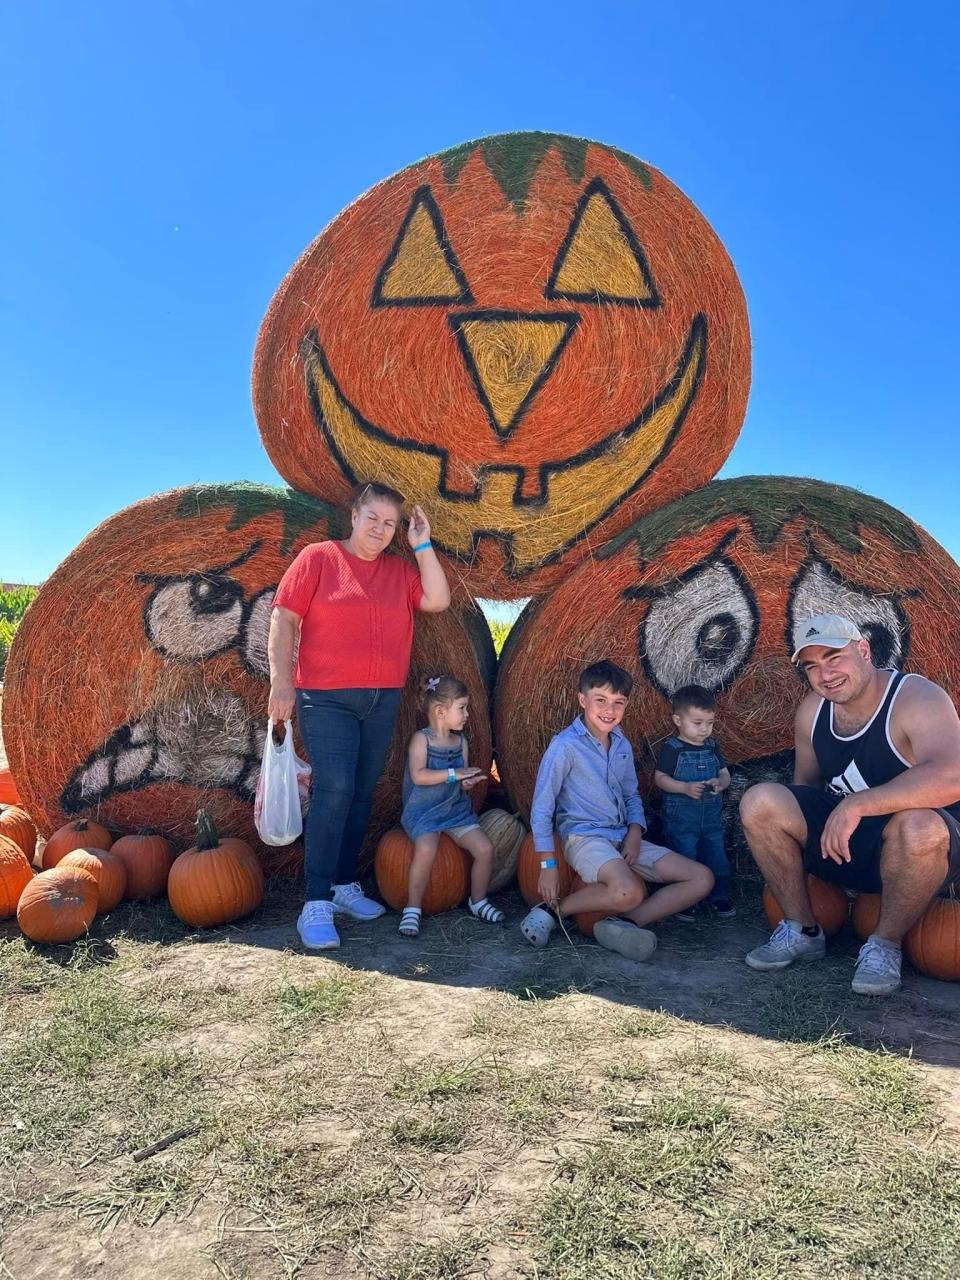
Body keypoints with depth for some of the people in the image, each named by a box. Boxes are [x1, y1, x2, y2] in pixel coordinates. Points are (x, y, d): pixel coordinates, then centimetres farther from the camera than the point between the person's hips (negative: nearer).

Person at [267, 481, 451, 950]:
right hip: (326, 699, -5)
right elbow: (283, 619, -4)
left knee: (361, 794, 9)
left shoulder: (400, 570, 13)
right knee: (334, 789, -14)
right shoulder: (318, 558, 0)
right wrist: (281, 682, -12)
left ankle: (344, 885, 22)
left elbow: (437, 600, -1)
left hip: (383, 700, 5)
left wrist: (422, 545, 0)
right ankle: (316, 903, -9)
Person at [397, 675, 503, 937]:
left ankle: (478, 901, 14)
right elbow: (418, 776, -23)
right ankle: (412, 908, -13)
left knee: (485, 848, -12)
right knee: (426, 848, -33)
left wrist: (469, 781, -10)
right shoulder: (421, 739, -9)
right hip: (423, 811, -6)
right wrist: (454, 773, -25)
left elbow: (459, 785, 13)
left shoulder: (461, 741, 9)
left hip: (455, 809, 6)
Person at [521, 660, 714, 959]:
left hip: (622, 837, 8)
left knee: (702, 879, -1)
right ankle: (555, 909, -11)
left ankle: (624, 922, -10)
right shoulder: (566, 745, -11)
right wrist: (548, 865, -12)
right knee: (628, 893, -36)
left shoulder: (622, 745, 10)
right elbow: (542, 807, -10)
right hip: (583, 837, -8)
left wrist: (635, 832, 0)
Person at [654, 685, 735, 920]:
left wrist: (720, 783, -13)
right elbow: (660, 777, -12)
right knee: (684, 859, 1)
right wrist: (686, 788, -25)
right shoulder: (671, 748, -10)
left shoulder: (712, 746, 7)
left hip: (712, 816, 5)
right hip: (681, 818, -5)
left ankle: (719, 896, 29)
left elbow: (725, 774, 11)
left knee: (716, 857, 12)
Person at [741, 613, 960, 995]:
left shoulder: (917, 698, -21)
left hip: (921, 849, -5)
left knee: (918, 826, -40)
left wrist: (855, 806, -38)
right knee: (759, 801, -16)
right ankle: (801, 931, 2)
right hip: (841, 843, 5)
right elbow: (805, 785, 11)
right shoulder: (812, 710, 0)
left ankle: (885, 945, -11)